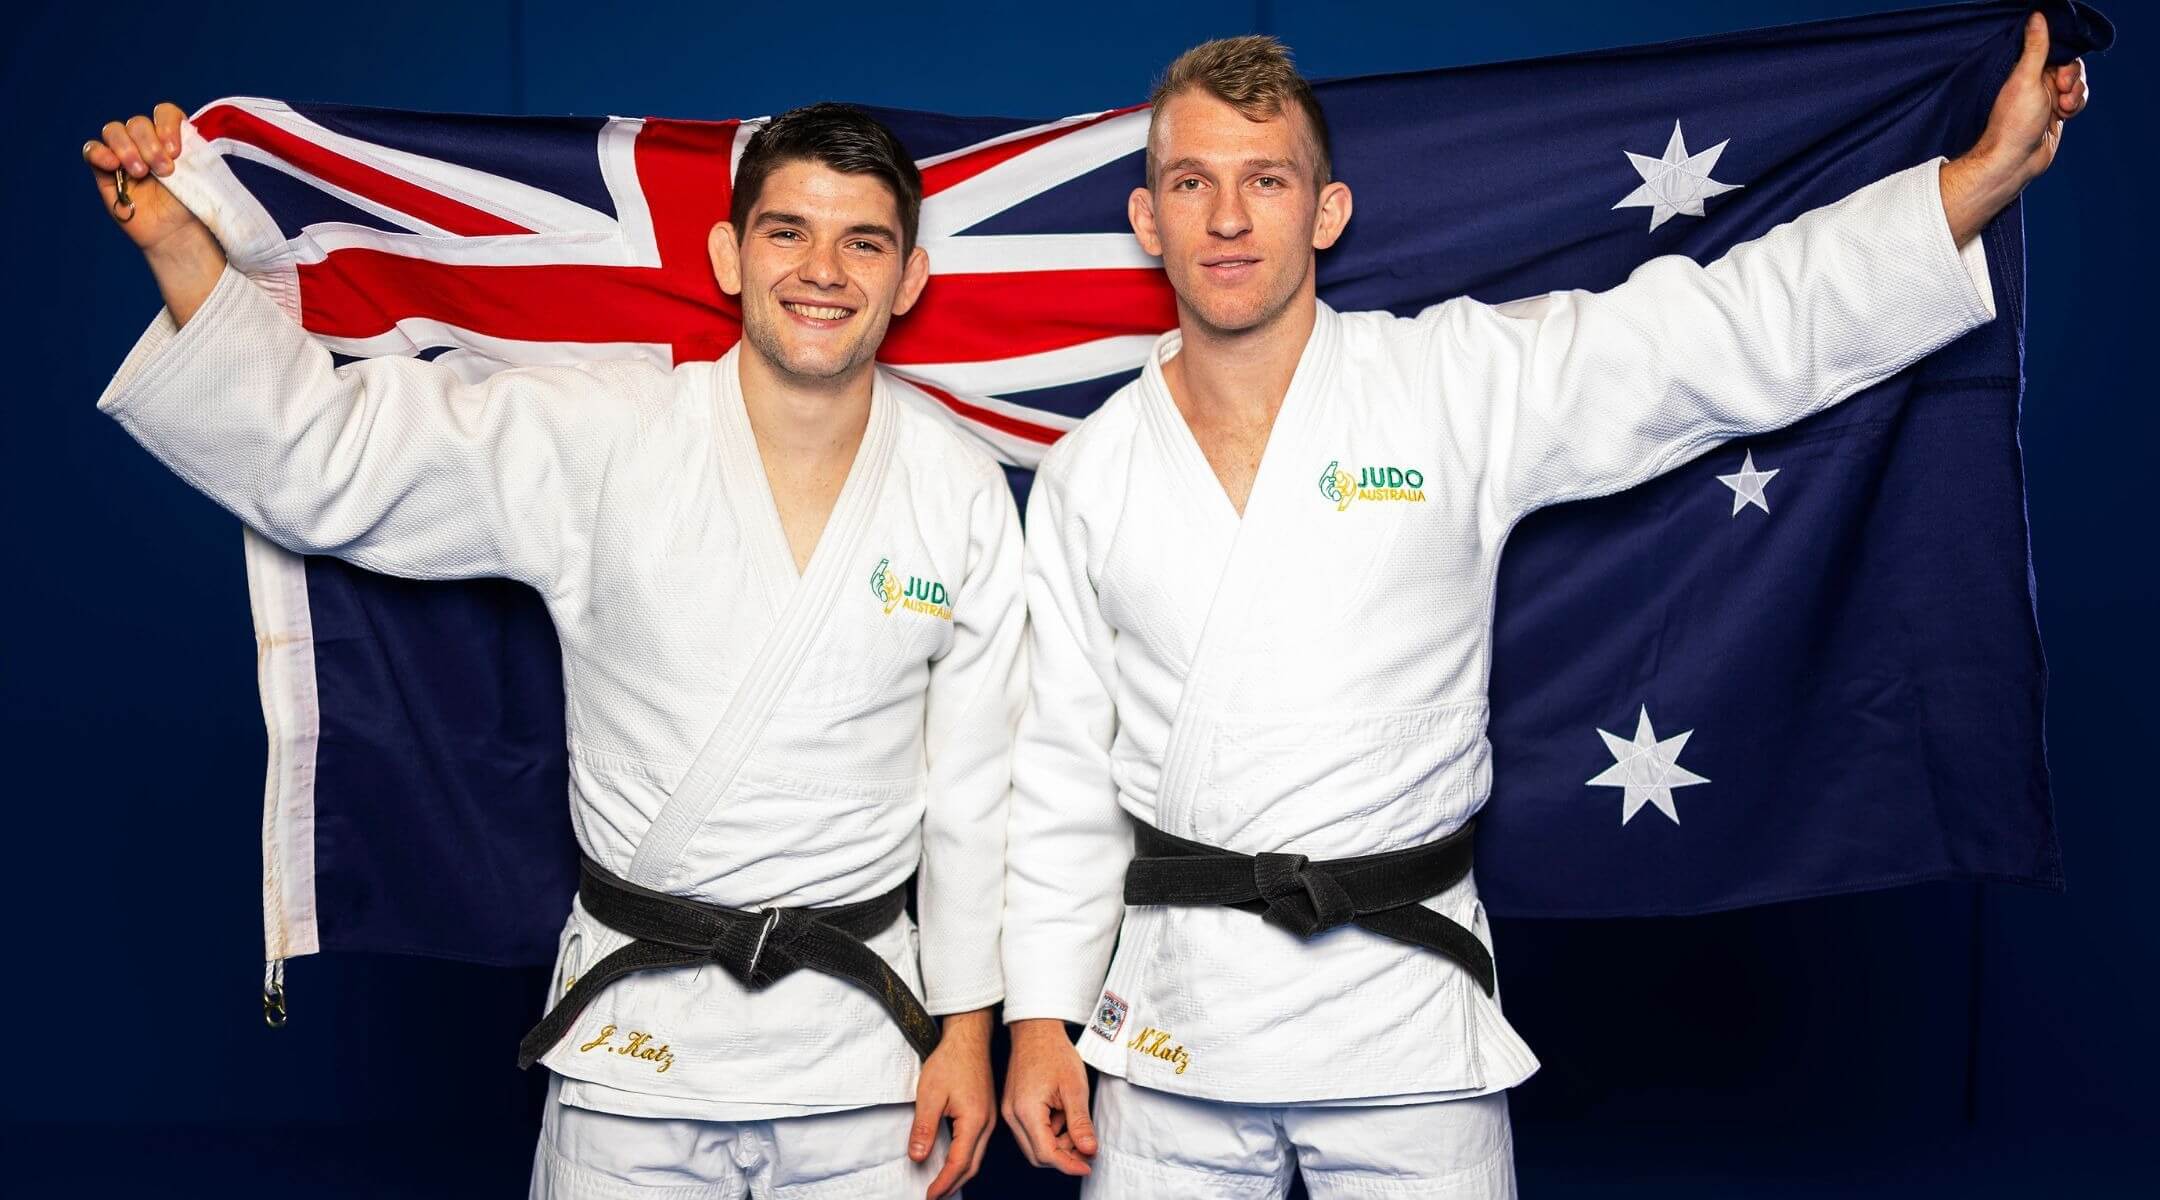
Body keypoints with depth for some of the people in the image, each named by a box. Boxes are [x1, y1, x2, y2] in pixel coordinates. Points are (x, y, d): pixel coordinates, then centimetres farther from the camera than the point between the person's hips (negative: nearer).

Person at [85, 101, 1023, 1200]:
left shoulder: (963, 492, -4)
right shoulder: (600, 438, -8)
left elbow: (974, 780, 1)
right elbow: (324, 460, -10)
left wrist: (967, 1027, 3)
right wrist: (179, 247, -23)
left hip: (859, 1028, 1)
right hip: (633, 1029, -1)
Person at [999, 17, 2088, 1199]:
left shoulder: (1460, 384, -3)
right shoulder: (1086, 477, 3)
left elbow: (1743, 328, -8)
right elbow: (1062, 764, 6)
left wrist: (1985, 174, -17)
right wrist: (1041, 1018, 5)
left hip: (1404, 1006, -1)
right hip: (1173, 1020, 2)